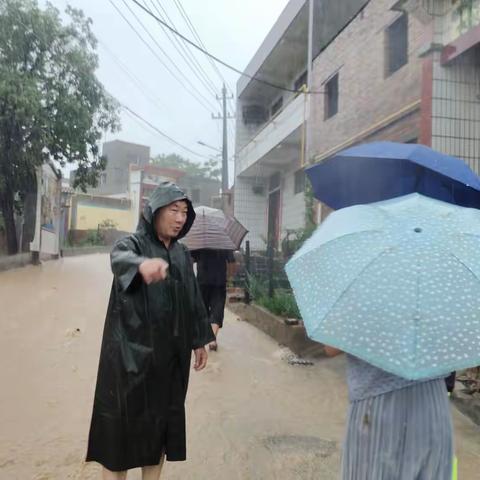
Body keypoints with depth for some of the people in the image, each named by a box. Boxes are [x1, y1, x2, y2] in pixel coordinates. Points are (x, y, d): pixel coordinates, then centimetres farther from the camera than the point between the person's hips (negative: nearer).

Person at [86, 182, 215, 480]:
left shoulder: (182, 254, 9)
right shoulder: (133, 244, -8)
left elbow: (193, 299, 15)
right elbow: (120, 259, -33)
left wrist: (199, 340, 13)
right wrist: (143, 263, -56)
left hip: (171, 352, 6)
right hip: (132, 350, -5)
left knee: (163, 418, 13)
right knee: (124, 419, 2)